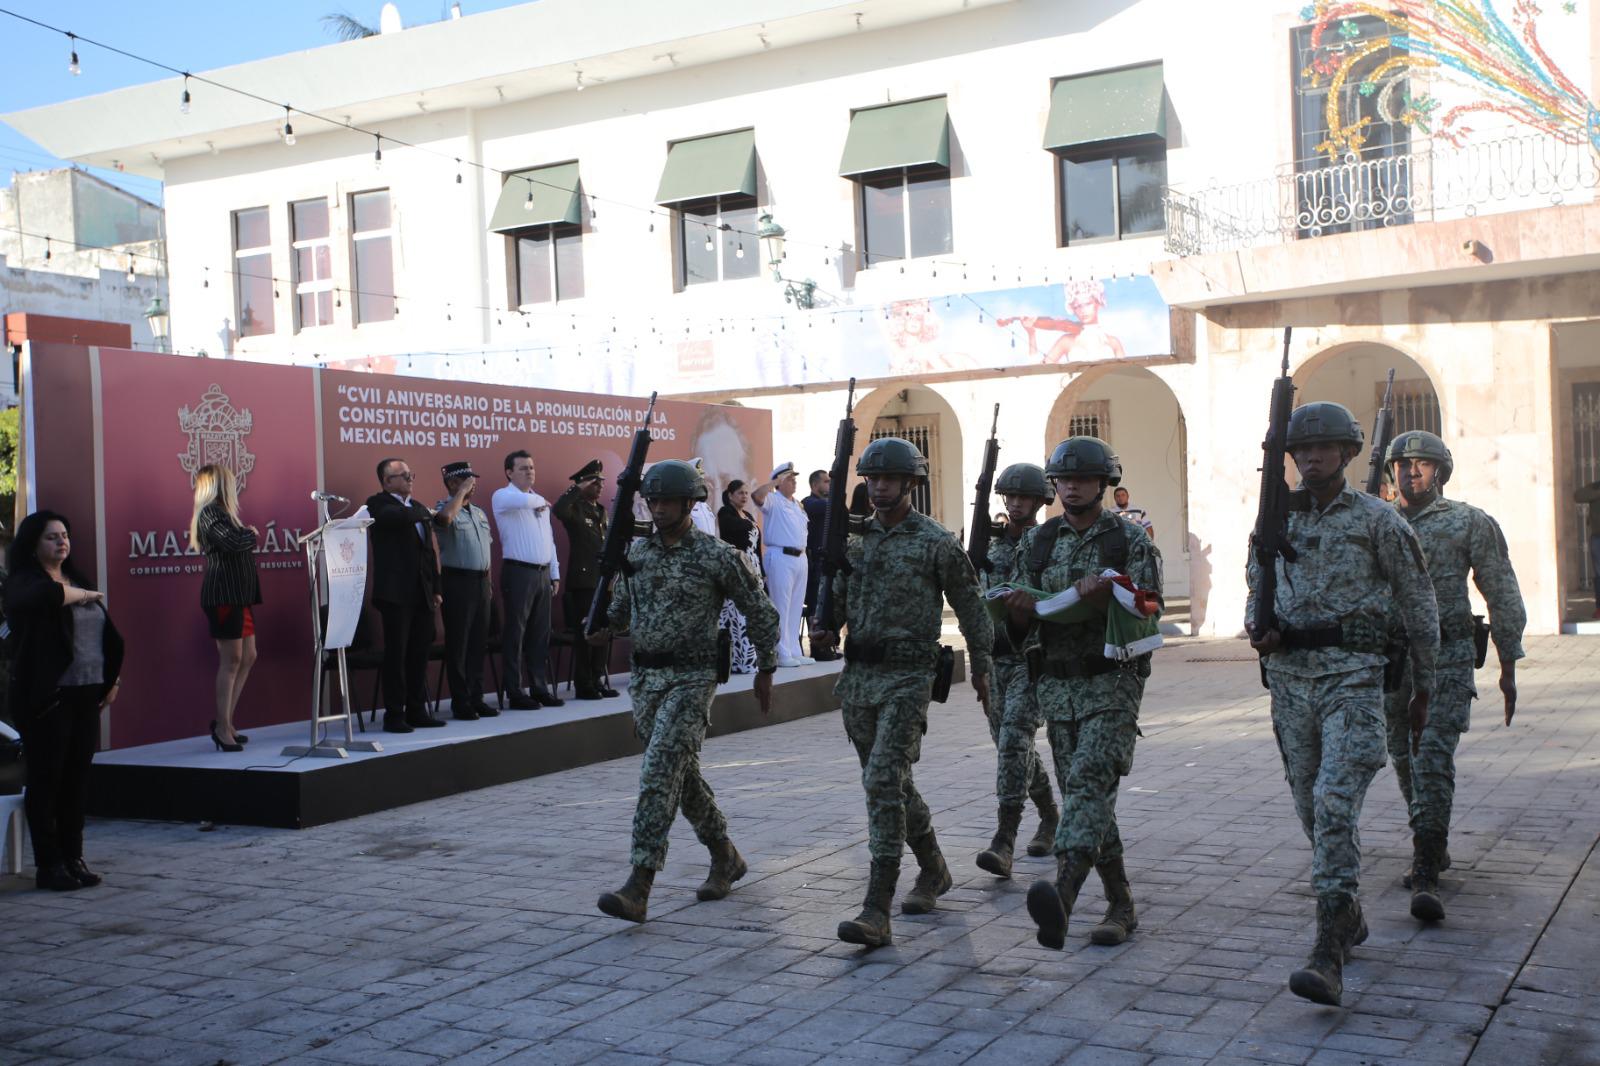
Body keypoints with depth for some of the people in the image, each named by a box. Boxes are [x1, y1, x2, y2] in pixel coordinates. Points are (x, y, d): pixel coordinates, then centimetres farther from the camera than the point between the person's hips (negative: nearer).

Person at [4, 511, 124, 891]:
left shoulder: (78, 581, 16)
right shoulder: (23, 582, -5)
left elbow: (109, 637, 20)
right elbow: (47, 596, -31)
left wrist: (111, 680, 12)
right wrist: (83, 595, -14)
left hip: (86, 695, 6)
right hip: (47, 697, -6)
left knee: (77, 778, 9)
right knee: (46, 779, 0)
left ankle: (74, 858, 17)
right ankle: (49, 864, 7)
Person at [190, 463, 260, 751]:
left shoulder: (222, 511, 19)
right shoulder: (209, 513, -11)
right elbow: (231, 543, -23)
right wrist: (252, 535, -8)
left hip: (238, 594, 10)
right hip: (223, 594, -10)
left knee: (247, 657, 11)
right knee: (231, 660, -7)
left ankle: (224, 720, 16)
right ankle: (223, 727, -1)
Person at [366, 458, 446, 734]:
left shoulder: (418, 507, 18)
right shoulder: (378, 504, -3)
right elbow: (399, 517, -27)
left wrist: (435, 588, 16)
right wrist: (426, 513, -10)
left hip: (421, 594, 7)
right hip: (396, 593, -7)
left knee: (420, 652, 9)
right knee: (396, 654, -3)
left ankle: (417, 711, 17)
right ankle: (394, 714, 3)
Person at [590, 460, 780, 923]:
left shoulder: (716, 556, -8)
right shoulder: (636, 552, 8)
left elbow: (761, 612, 0)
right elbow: (623, 606, 19)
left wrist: (766, 671, 3)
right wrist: (604, 626, -3)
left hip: (691, 679, -6)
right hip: (645, 677, 6)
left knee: (660, 775, -16)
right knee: (681, 773, 15)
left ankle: (638, 888, -18)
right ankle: (725, 856, 34)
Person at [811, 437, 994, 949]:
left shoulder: (936, 542, -5)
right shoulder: (853, 539, 10)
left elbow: (970, 607, 3)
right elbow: (836, 597, 14)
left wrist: (980, 668, 9)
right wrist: (824, 629, -8)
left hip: (907, 678, -6)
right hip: (858, 676, 6)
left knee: (884, 782, -16)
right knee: (892, 782, 16)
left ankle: (877, 912, -16)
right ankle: (933, 870, 38)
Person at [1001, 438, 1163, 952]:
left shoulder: (1131, 540, -1)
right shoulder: (1036, 543, 10)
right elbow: (1017, 629, 7)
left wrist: (1109, 597, -27)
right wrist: (1019, 612, -17)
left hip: (1113, 682, -5)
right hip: (1057, 684, 5)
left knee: (1088, 781, -22)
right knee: (1085, 794, 8)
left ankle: (1062, 895, -37)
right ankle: (1121, 906, 20)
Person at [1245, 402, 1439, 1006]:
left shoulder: (1377, 520, -1)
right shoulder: (1277, 518, 11)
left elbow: (1418, 605, 4)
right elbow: (1257, 587, 20)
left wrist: (1423, 688, 8)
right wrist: (1256, 627, -4)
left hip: (1352, 676, -5)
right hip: (1289, 675, 5)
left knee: (1336, 802, -16)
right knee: (1310, 804, 12)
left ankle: (1329, 952, -19)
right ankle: (1349, 916, 32)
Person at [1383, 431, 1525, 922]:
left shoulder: (1470, 523, -1)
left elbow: (1502, 595, 2)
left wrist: (1508, 667, 1)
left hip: (1447, 659, -4)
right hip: (1390, 659, 5)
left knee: (1433, 758, -15)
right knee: (1406, 759, 12)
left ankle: (1426, 876, -16)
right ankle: (1434, 848, 34)